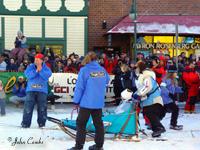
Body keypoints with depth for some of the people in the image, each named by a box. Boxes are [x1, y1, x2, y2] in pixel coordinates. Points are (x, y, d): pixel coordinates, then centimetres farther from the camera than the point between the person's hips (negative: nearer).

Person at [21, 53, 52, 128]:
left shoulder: (46, 68, 6)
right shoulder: (30, 67, 7)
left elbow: (47, 76, -11)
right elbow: (28, 75, -9)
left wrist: (40, 70, -17)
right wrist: (36, 70, -15)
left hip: (42, 90, 0)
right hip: (31, 89, 0)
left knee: (42, 108, 1)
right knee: (28, 107, -4)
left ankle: (42, 123, 12)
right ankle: (25, 123, 1)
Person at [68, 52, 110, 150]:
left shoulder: (84, 70, -13)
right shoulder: (102, 70, 3)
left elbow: (79, 87, -13)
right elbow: (107, 81, 21)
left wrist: (76, 101, -6)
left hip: (87, 102, -5)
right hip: (99, 102, 5)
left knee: (81, 124, 1)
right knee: (98, 123, 13)